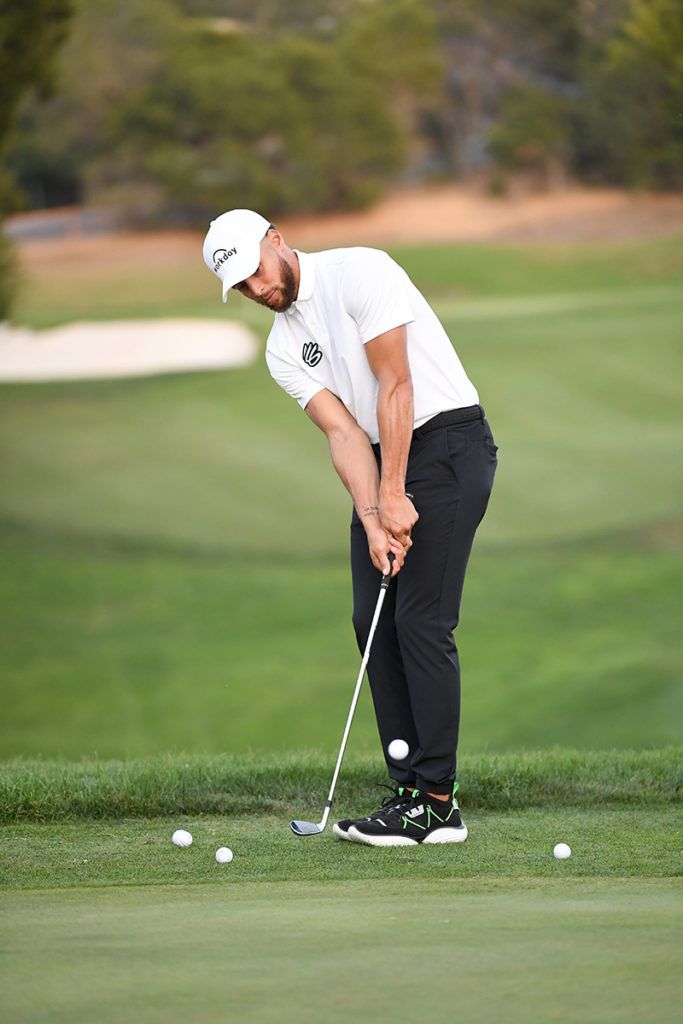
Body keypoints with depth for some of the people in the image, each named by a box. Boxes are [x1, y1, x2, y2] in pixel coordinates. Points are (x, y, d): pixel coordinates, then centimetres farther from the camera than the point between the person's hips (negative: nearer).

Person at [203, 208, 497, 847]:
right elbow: (343, 432, -1)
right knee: (373, 620, 3)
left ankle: (435, 802, -12)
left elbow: (394, 387, -17)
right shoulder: (282, 350, 9)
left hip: (445, 441, -8)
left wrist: (394, 497, -18)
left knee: (421, 620, -13)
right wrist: (373, 519, -17)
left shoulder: (359, 273, -13)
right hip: (382, 461, 8)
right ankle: (414, 791, 6)